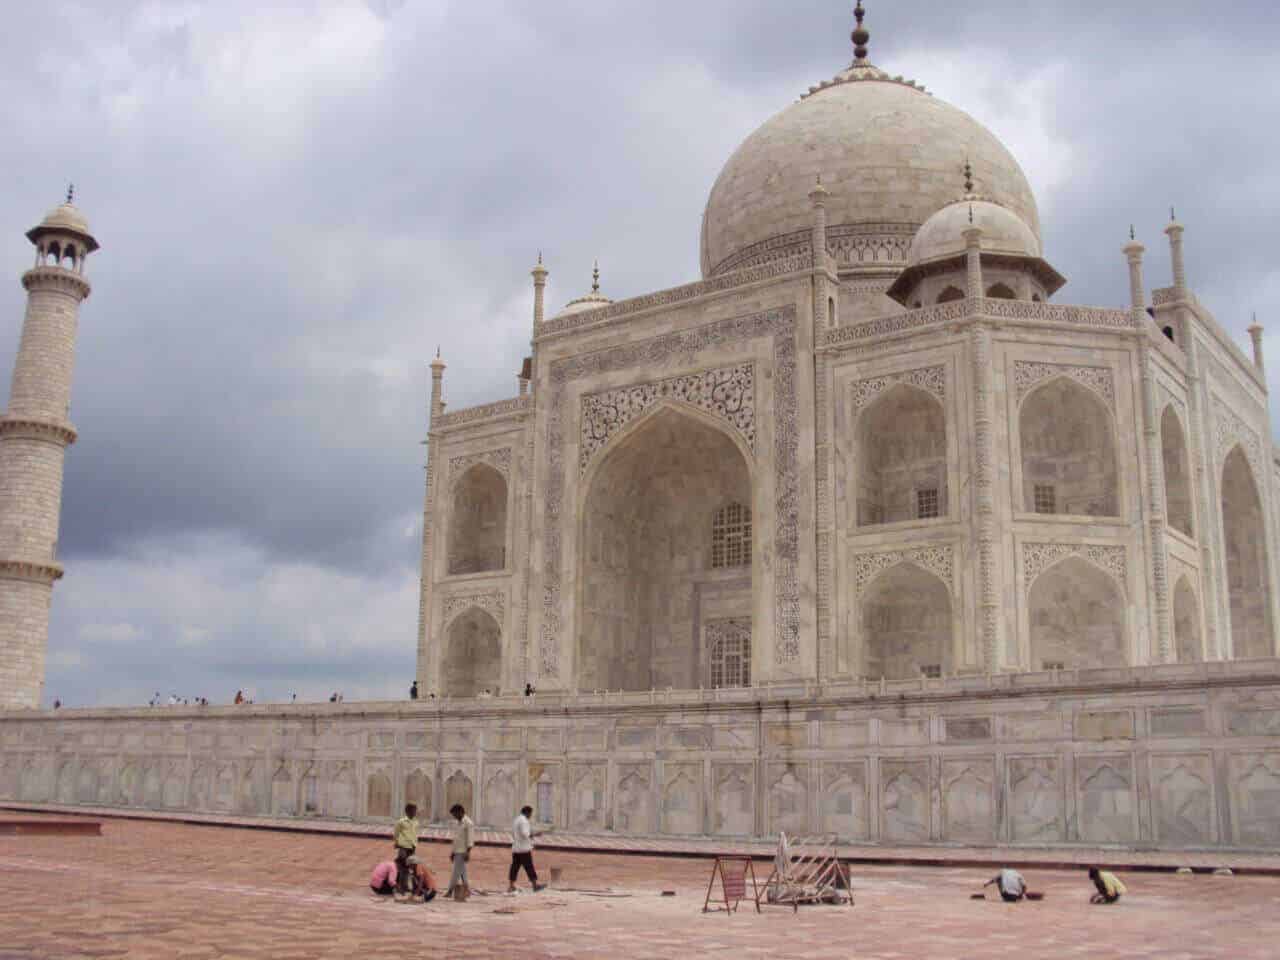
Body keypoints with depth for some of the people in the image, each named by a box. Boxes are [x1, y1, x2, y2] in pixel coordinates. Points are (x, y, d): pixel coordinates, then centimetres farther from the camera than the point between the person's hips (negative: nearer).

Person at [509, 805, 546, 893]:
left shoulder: (516, 820, 17)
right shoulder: (524, 821, -14)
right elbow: (525, 834, -23)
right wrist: (534, 834, -8)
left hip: (515, 848, 9)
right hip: (524, 849, -9)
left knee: (515, 867, 7)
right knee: (529, 867, -4)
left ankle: (511, 887, 5)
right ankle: (535, 885, 0)